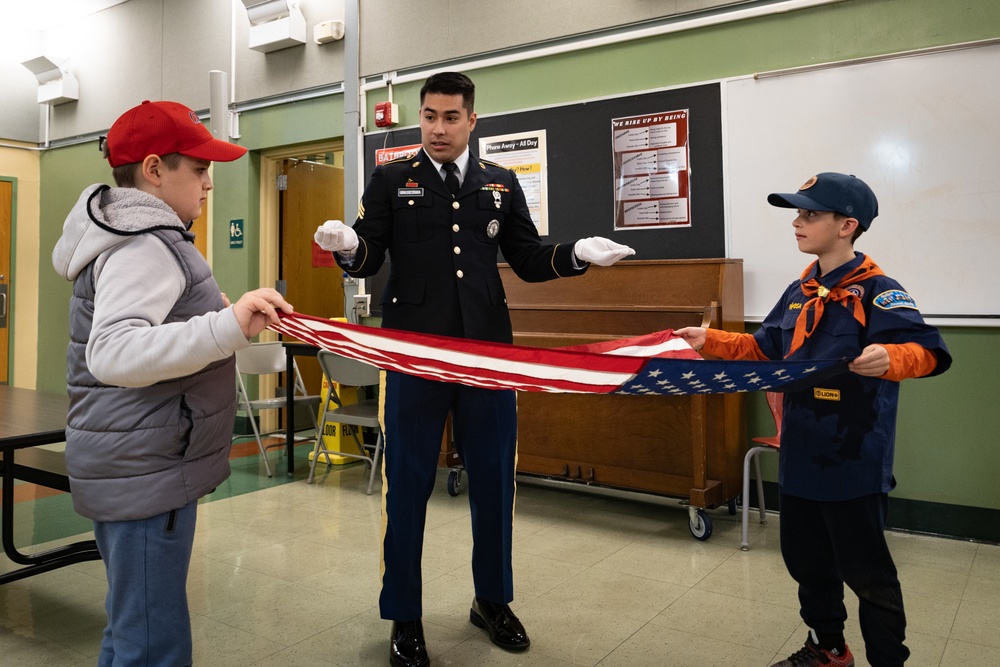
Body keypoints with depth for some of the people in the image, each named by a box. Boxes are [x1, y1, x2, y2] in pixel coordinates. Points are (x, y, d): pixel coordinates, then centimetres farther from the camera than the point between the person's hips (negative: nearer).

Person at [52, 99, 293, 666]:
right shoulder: (144, 245, -17)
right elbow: (111, 354, -32)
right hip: (145, 472, -11)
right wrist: (228, 327, -40)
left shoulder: (136, 234, 16)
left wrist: (212, 313, 16)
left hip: (138, 465, 11)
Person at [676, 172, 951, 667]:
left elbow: (926, 350, -25)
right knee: (806, 559, 20)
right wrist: (711, 341, 11)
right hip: (800, 456, 8)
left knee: (866, 571, 6)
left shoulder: (877, 291, -14)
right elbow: (765, 347, 19)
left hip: (853, 463, -7)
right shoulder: (799, 293, 9)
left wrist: (890, 358, -46)